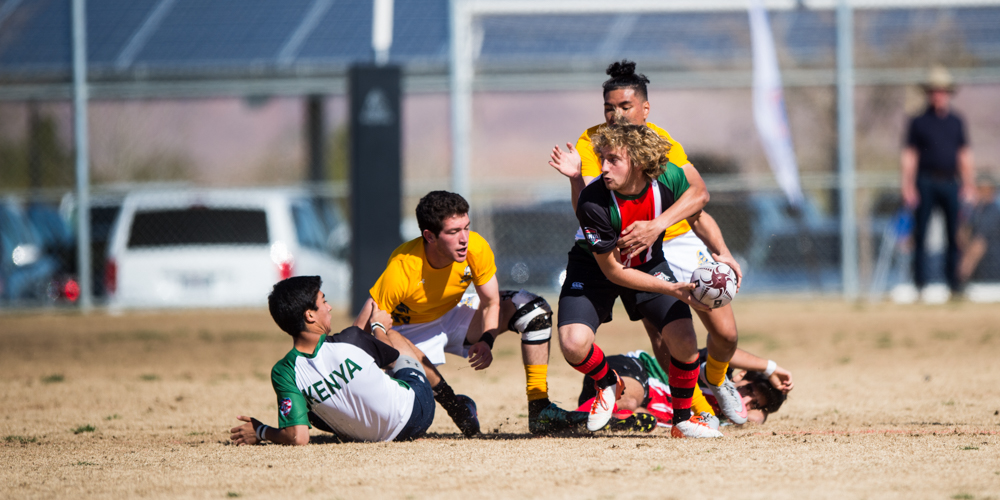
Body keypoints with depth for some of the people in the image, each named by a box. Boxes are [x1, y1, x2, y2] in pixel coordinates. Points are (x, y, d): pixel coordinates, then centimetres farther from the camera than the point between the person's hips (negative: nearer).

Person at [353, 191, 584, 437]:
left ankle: (539, 410, -15)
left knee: (533, 309, -17)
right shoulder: (400, 271, -35)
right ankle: (453, 403, 6)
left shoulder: (476, 248, -23)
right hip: (413, 331, -4)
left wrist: (486, 341, -27)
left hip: (457, 315, 4)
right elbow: (360, 331, -29)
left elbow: (491, 303, -8)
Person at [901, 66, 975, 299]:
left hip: (950, 183, 3)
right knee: (921, 234, -4)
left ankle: (954, 282, 4)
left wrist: (968, 185, 9)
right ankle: (919, 283, -2)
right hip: (926, 182, -3)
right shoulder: (918, 122, 4)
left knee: (956, 233, -1)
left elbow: (965, 155, 16)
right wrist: (907, 186, -8)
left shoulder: (956, 122, 14)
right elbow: (908, 156, 1)